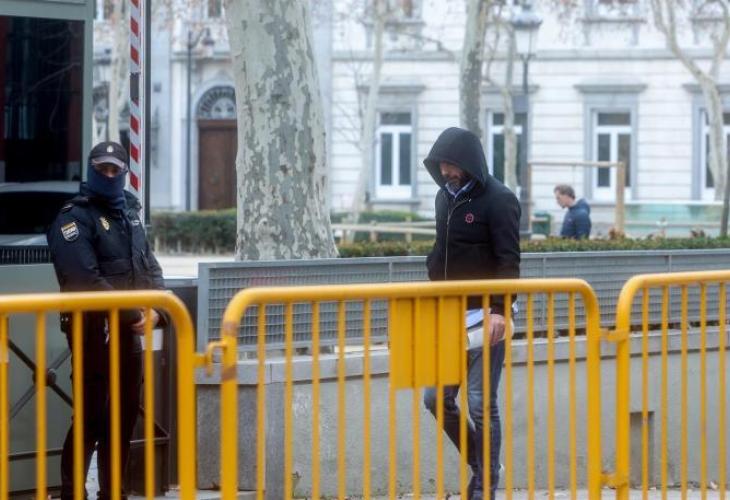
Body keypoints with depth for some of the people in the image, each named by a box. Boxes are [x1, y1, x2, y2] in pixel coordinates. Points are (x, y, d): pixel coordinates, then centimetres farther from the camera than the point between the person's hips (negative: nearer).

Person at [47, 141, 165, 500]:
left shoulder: (130, 211, 13)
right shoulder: (74, 218, -12)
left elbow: (149, 265, 14)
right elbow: (87, 282, -21)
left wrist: (155, 309, -5)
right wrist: (134, 314, -18)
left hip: (128, 331, 8)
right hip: (94, 331, -8)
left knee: (124, 416, 12)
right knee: (92, 417, -9)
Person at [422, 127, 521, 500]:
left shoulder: (498, 200, -10)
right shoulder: (445, 197, 12)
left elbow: (508, 261, -16)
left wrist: (500, 310, -25)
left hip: (484, 317, -7)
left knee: (481, 404, -5)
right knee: (436, 398, 6)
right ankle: (479, 463, 23)